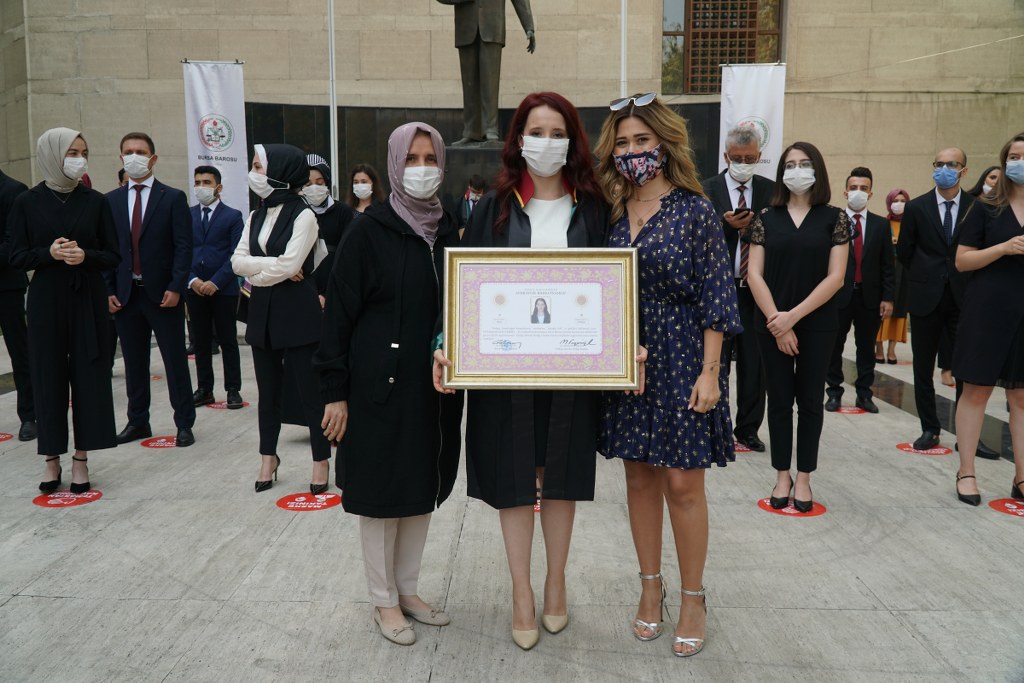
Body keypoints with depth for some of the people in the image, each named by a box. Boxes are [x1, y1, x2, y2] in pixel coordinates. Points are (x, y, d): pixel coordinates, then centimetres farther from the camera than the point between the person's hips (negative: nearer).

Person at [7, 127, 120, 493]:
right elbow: (17, 257, 0)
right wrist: (50, 253, -18)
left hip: (88, 300, 1)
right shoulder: (27, 202, 0)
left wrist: (86, 255, -16)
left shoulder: (95, 201, 3)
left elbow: (113, 256, 3)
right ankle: (52, 458, 15)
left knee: (88, 376, 1)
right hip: (47, 301, -1)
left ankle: (81, 458, 10)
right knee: (49, 377, 3)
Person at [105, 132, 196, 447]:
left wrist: (176, 288, -14)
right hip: (125, 295, 3)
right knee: (134, 362, 11)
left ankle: (184, 424, 10)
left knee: (175, 361, 2)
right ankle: (137, 421, 22)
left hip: (162, 293, -3)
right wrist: (108, 291, 0)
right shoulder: (110, 201, 9)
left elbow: (183, 246, -5)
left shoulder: (173, 198, 0)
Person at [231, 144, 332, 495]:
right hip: (262, 312, 7)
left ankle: (321, 461, 14)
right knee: (268, 389, 14)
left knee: (308, 389, 1)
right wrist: (275, 266, -11)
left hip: (297, 311, -6)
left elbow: (289, 265, -19)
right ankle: (268, 458, 27)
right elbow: (237, 261, 1)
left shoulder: (303, 215, -9)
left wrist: (257, 273, -5)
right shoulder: (256, 217, 12)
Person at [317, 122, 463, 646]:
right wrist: (334, 390, -12)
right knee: (382, 489, 5)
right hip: (380, 383, -5)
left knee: (423, 486, 13)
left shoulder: (450, 233, 6)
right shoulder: (369, 230, -8)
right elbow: (339, 311, -9)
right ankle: (384, 600, 22)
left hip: (434, 385, 5)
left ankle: (407, 589, 30)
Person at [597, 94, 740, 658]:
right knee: (639, 476, 12)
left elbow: (716, 296, -7)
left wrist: (709, 372, -12)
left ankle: (693, 600, 19)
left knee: (682, 482, 1)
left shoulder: (694, 209, -5)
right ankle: (650, 586, 28)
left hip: (681, 362, -4)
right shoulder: (612, 214, 7)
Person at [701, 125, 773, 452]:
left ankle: (748, 428, 21)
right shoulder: (708, 189, 0)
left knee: (754, 363, 9)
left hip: (757, 289, 2)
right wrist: (727, 225, -21)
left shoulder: (770, 190, 6)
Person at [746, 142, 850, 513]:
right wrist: (776, 320, -12)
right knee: (779, 400, 7)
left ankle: (803, 478, 19)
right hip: (772, 324, 1)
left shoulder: (834, 217, 1)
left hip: (817, 324, -1)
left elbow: (835, 277, -6)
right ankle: (782, 476, 19)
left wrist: (794, 315, -14)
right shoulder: (766, 218, 4)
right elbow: (755, 274, -2)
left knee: (810, 400, 8)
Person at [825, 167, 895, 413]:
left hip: (870, 296, 2)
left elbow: (888, 265, 6)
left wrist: (888, 298, 0)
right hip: (838, 294, -2)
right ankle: (834, 393, 17)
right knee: (834, 346, 5)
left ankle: (864, 394, 18)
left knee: (866, 347, 9)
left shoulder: (881, 225, 7)